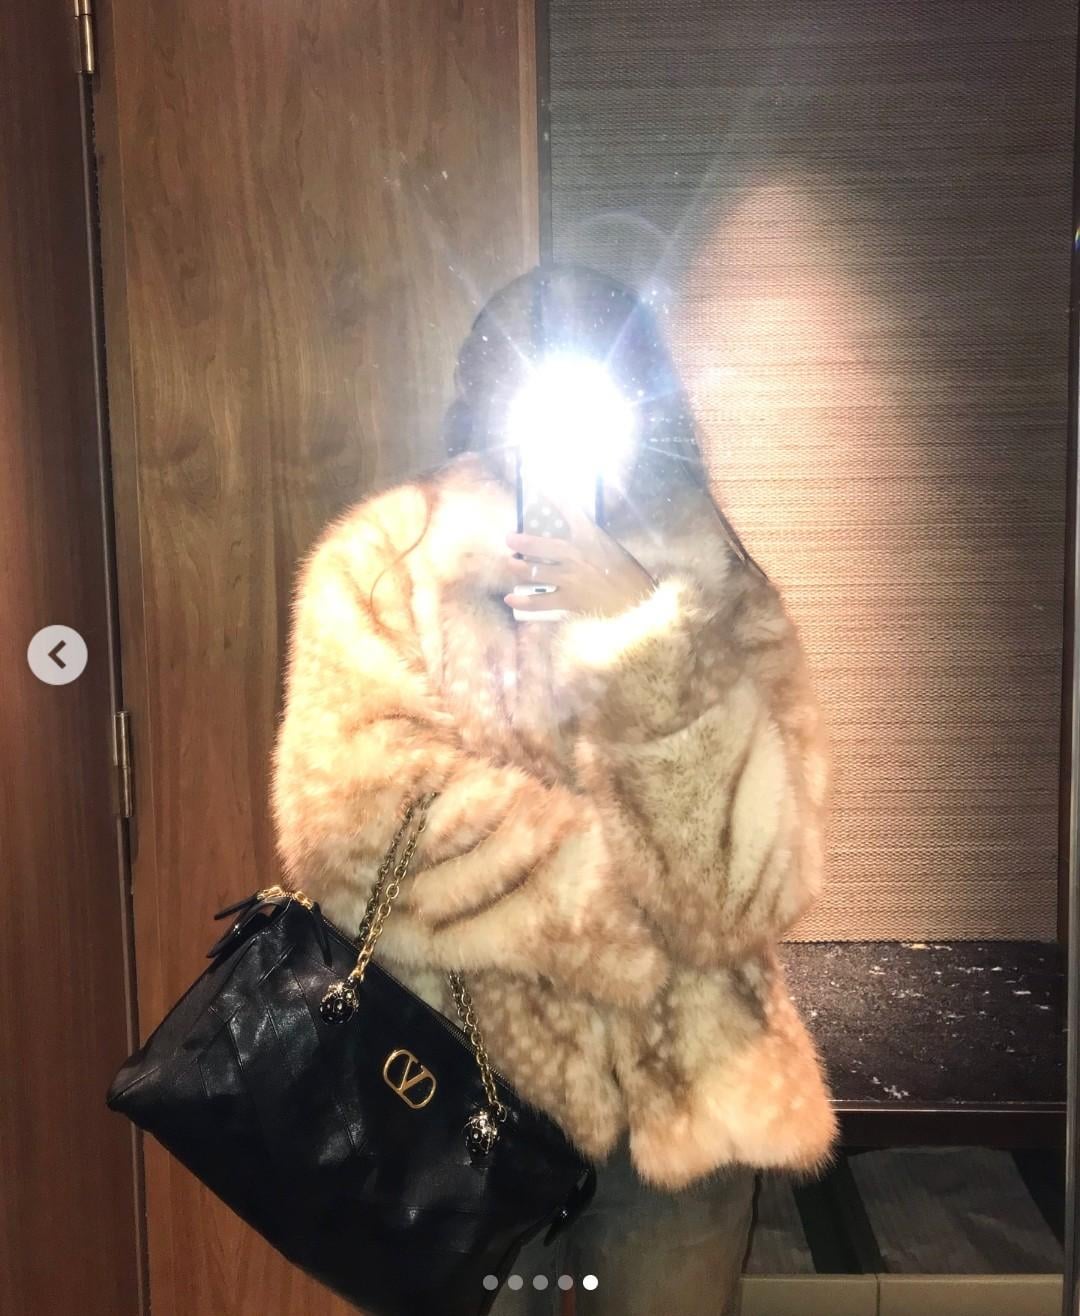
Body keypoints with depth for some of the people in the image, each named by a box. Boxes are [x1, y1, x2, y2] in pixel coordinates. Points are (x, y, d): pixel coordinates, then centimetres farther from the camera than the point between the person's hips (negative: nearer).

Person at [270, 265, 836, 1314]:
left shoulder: (711, 585, -5)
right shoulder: (379, 569, -7)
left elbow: (756, 878, -15)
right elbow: (353, 834, -19)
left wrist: (645, 626, -23)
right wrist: (634, 898, -16)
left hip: (678, 1091, 1)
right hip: (458, 1083, -1)